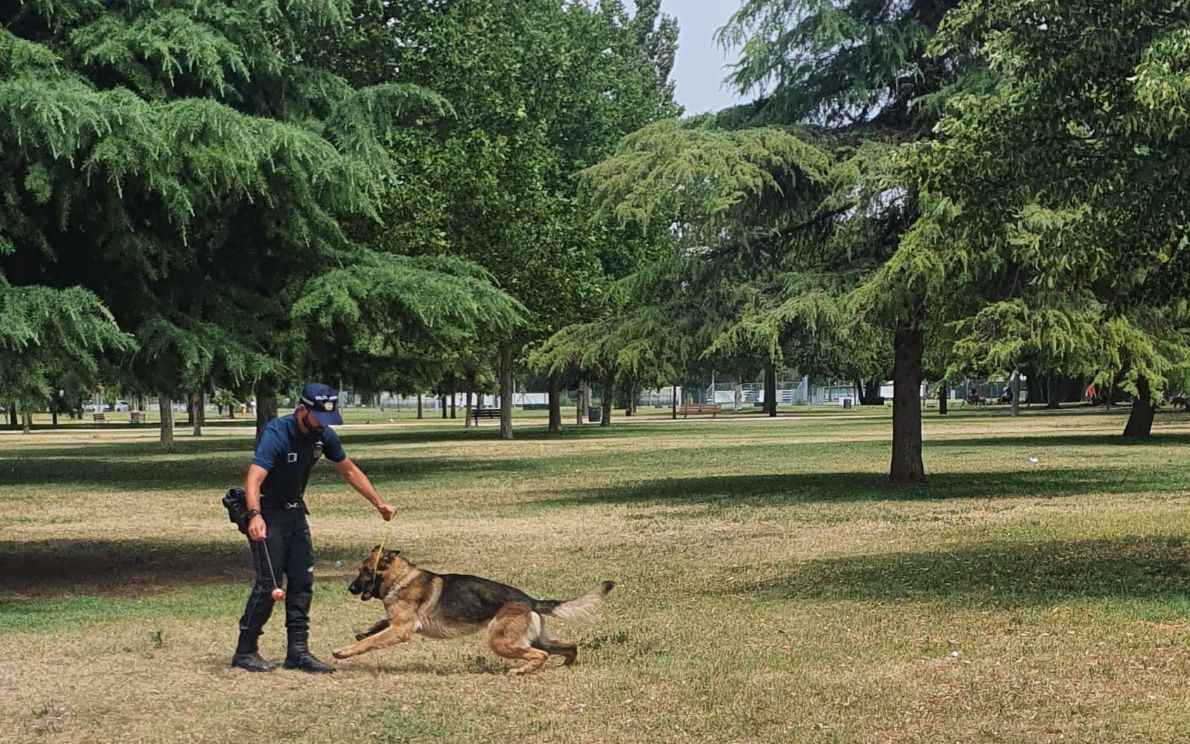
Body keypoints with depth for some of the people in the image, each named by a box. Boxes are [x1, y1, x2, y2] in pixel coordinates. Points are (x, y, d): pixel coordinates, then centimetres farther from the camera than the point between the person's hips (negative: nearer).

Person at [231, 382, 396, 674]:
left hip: (294, 512, 7)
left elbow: (349, 471, 12)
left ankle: (298, 651, 9)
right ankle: (245, 652, 0)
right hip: (266, 513, -7)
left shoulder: (323, 436, -4)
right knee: (268, 582, -11)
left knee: (302, 581, 3)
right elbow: (254, 478, -39)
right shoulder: (276, 434, -26)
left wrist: (378, 503, 9)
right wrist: (255, 516, -55)